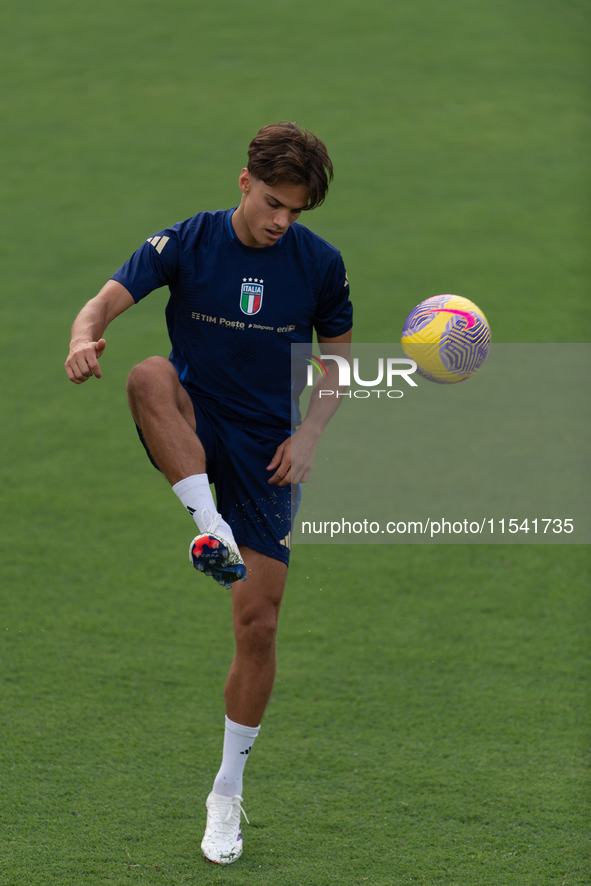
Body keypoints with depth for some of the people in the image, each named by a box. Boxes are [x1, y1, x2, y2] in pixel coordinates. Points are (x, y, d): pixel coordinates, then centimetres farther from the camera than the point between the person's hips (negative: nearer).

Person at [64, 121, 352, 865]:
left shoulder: (320, 264, -4)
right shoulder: (185, 242, -9)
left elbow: (338, 358, 8)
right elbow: (108, 300, -20)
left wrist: (309, 433, -9)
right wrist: (85, 338, -44)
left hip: (266, 450, 1)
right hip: (192, 433, -1)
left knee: (258, 623, -3)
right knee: (150, 376, -36)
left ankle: (227, 795, 15)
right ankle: (211, 530, -43)